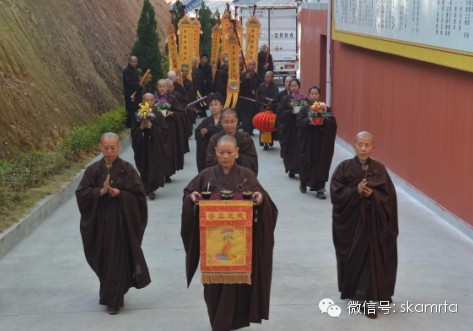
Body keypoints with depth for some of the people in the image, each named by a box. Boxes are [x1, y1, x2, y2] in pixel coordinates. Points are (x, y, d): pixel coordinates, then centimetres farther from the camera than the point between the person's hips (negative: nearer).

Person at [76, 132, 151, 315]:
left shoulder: (127, 169, -3)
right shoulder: (93, 170, 2)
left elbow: (138, 195, -5)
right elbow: (81, 193, -4)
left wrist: (119, 194, -18)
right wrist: (100, 192, -19)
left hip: (121, 221, -2)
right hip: (100, 222, 3)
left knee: (117, 259, -2)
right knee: (103, 259, 11)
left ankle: (114, 300, 7)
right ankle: (110, 294, 34)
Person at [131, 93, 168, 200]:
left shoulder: (158, 115, -1)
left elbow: (164, 131, -7)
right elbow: (133, 132, 3)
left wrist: (151, 126, -16)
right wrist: (141, 127, -16)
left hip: (156, 146, -2)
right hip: (143, 146, 2)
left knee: (155, 166, -7)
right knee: (144, 168, 7)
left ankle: (151, 189, -3)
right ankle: (148, 189, 21)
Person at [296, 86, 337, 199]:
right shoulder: (304, 109, 4)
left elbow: (332, 121, -4)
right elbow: (298, 122, -7)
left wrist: (323, 120, -22)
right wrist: (309, 121, -24)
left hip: (321, 142, 0)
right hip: (307, 141, 0)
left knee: (321, 164, -4)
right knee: (307, 163, 6)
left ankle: (319, 189, 1)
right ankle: (304, 182, 35)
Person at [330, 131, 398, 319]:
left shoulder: (379, 169, 2)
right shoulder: (345, 167, -3)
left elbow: (389, 196, -1)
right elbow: (335, 193, -9)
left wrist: (372, 194, -18)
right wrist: (356, 191, -21)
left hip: (374, 221, 1)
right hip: (350, 220, -1)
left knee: (372, 256, -1)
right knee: (353, 256, 2)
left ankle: (365, 296, 11)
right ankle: (352, 289, 19)